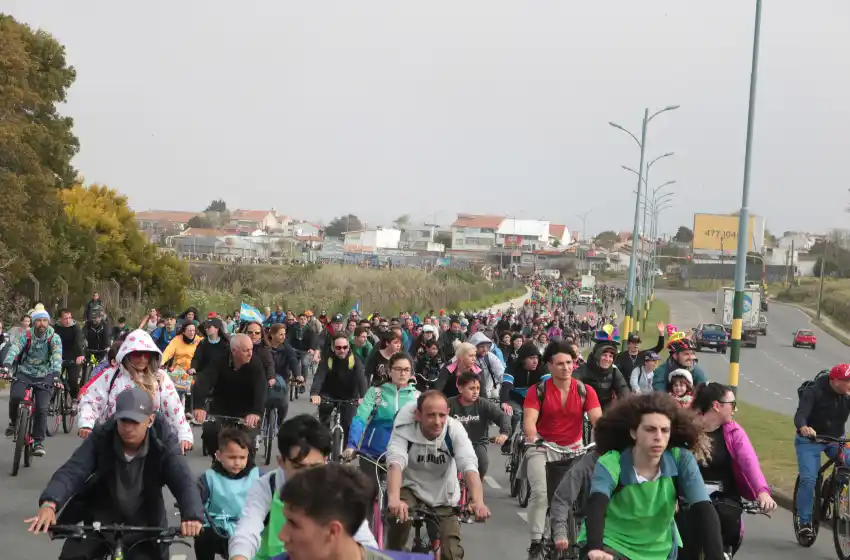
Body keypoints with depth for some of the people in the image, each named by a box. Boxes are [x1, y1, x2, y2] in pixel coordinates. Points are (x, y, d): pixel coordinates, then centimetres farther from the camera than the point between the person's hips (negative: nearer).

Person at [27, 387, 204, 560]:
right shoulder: (100, 439, -18)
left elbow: (183, 480, -31)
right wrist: (49, 504, -50)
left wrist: (192, 516, -53)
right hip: (99, 521, 1)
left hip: (144, 527, -1)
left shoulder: (163, 445, -19)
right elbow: (72, 471, -29)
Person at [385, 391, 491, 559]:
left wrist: (478, 501, -53)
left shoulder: (455, 430, -23)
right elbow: (395, 463, -41)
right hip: (411, 487, -1)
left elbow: (470, 466, -34)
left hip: (443, 496, 1)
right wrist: (394, 500, -60)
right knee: (399, 514, -32)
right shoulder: (404, 428, -26)